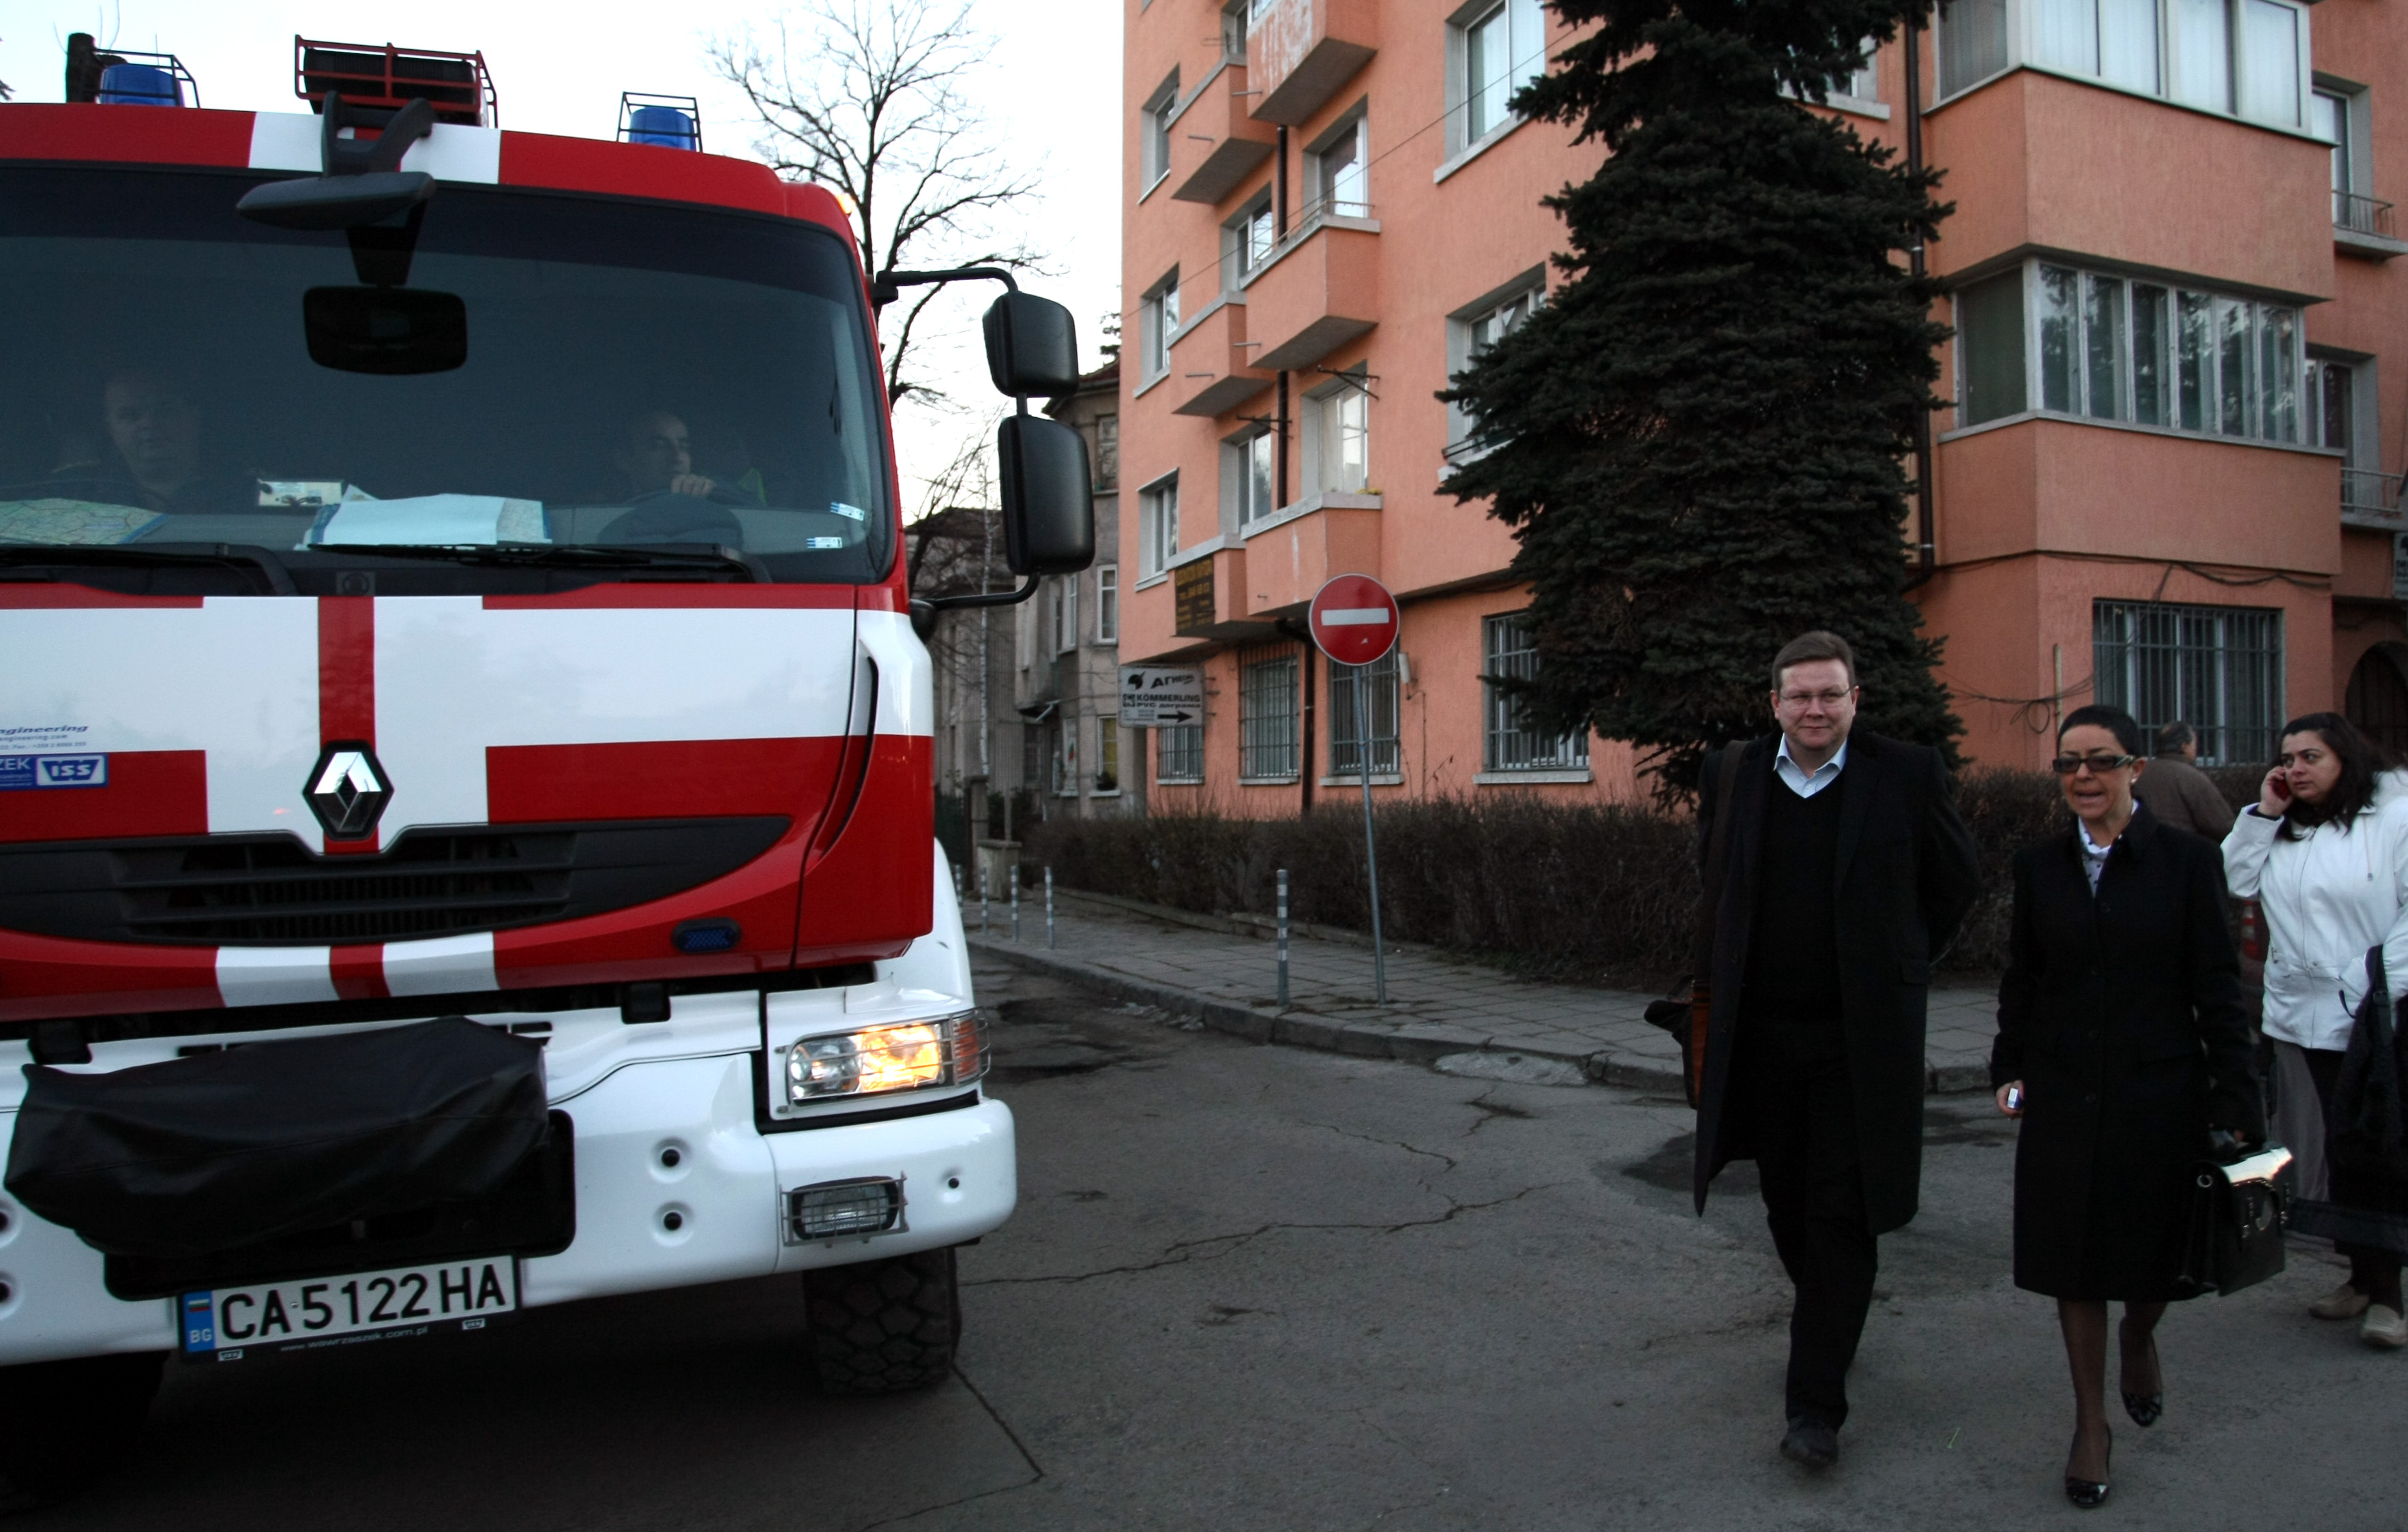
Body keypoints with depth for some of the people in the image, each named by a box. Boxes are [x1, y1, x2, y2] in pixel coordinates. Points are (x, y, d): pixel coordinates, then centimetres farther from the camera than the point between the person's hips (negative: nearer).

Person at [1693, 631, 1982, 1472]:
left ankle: (1817, 1403, 8)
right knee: (1787, 1206, 16)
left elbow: (1957, 883, 7)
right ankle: (1830, 1327, 44)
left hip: (1861, 1037, -3)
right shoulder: (1732, 775, 1)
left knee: (1842, 1217, -2)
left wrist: (1892, 966, 7)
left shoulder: (1909, 774, -6)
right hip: (1762, 1033, 3)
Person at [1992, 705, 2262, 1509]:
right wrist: (2010, 1067, 4)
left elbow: (2218, 989, -4)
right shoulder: (2039, 865, 2)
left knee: (2159, 1251, 12)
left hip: (2161, 1094, -1)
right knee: (2074, 1260, 7)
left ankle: (2139, 1339, 47)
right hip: (2065, 1095, 2)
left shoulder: (2186, 860, -5)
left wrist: (2235, 1104, -6)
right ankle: (2091, 1423, 23)